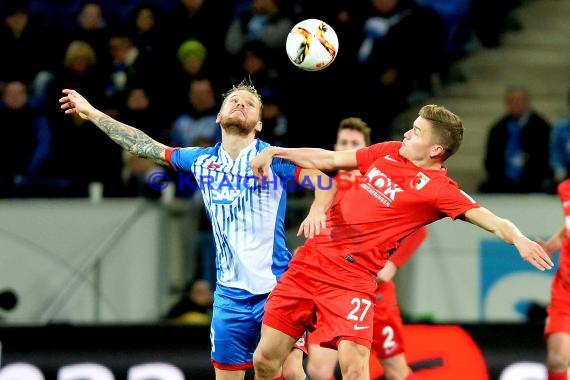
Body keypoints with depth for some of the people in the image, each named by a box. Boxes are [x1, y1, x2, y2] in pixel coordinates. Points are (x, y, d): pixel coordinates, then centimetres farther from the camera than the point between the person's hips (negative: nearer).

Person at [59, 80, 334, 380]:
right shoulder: (202, 160, 7)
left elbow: (327, 180, -15)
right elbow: (143, 146, 16)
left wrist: (317, 209, -37)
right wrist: (91, 113, 20)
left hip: (277, 287, -4)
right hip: (231, 292, 4)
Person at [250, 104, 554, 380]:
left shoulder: (439, 188, -8)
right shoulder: (389, 152, 10)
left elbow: (490, 220, -20)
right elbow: (330, 160, 22)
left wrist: (518, 239, -40)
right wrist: (276, 152, 18)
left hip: (352, 279, -5)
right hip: (309, 260, 6)